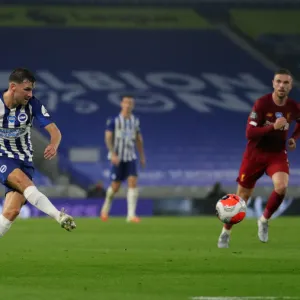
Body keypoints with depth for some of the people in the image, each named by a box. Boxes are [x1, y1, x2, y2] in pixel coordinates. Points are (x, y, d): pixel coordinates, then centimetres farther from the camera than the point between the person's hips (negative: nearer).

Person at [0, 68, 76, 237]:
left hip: (24, 160, 3)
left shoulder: (33, 104, -9)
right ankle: (59, 216, -47)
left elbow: (54, 131, -14)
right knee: (22, 180, -34)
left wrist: (53, 146, -37)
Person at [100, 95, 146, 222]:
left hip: (131, 157, 3)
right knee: (115, 187, 0)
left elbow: (139, 139, 17)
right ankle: (106, 207, 31)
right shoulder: (114, 120, -6)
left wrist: (142, 156, 17)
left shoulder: (135, 120, 7)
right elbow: (108, 138, -12)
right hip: (117, 158, -3)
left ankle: (131, 215, -16)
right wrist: (113, 154, -24)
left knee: (133, 183, -14)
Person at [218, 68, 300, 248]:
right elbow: (250, 133, -24)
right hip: (256, 153, -2)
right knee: (242, 197, 4)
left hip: (278, 154, 2)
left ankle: (264, 220, -1)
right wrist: (273, 127, -35)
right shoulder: (262, 103, -19)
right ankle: (226, 233, 26)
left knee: (282, 187, -27)